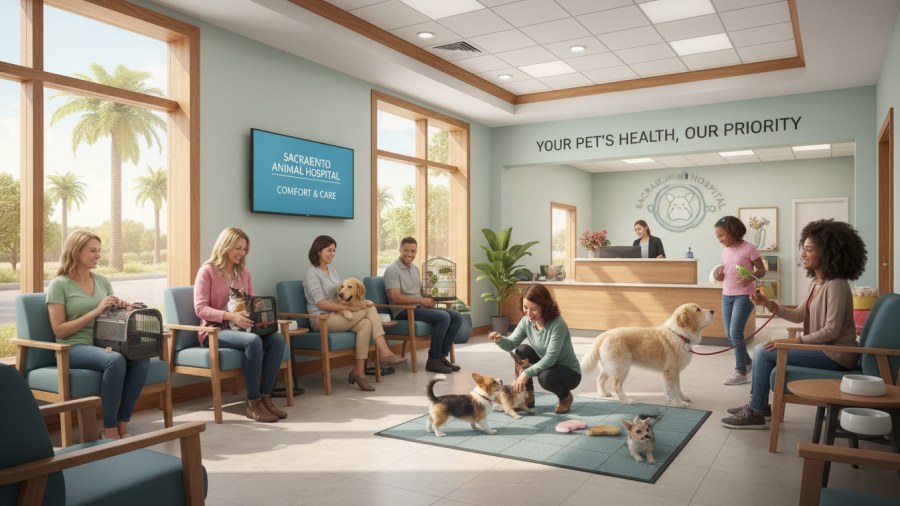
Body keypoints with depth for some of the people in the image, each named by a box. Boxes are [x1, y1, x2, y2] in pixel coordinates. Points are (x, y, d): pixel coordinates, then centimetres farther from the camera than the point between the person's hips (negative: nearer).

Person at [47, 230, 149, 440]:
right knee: (116, 360, -37)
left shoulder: (102, 281, 16)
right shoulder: (59, 284, 0)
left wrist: (122, 307, -3)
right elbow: (59, 330, -7)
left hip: (104, 344, 5)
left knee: (142, 359, -28)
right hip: (74, 348, -5)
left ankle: (122, 426, -18)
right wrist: (96, 311, -14)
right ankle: (109, 430, -24)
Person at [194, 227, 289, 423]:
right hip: (215, 331, -6)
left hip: (240, 328, 6)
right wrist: (230, 316, -27)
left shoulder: (244, 273, 17)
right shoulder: (207, 271, -2)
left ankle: (265, 397, -20)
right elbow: (200, 308, -12)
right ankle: (253, 403, -26)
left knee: (277, 338, -23)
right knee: (253, 341, -36)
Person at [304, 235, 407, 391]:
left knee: (366, 324, -25)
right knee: (370, 309, -21)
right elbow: (321, 303, -16)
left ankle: (359, 371, -29)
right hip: (322, 320, -7)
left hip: (338, 316, 7)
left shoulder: (332, 271, 21)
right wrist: (350, 308, -22)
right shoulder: (312, 273, -6)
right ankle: (384, 352, -18)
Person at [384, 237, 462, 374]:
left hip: (419, 308, 9)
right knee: (443, 317, -28)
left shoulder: (415, 269, 20)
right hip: (403, 311, -9)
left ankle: (442, 355, -6)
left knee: (457, 316, -7)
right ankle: (433, 361, -20)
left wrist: (429, 299, 2)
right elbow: (395, 298, -19)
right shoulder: (392, 270, -8)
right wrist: (420, 300, -20)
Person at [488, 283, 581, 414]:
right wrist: (499, 340, -31)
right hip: (545, 364, 6)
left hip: (570, 372, -6)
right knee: (521, 350, -16)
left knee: (545, 376, -35)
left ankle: (565, 396, 1)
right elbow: (511, 344, -8)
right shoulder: (526, 322, -10)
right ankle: (528, 397, -1)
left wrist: (526, 373, -40)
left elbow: (550, 359, -32)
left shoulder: (558, 324, -29)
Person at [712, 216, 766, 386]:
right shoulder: (725, 251, 10)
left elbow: (762, 270, -7)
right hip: (727, 295, 7)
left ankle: (741, 372, 0)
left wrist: (751, 277, -26)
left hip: (744, 295, -7)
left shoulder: (749, 249, -9)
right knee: (729, 334, 8)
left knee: (735, 332, -11)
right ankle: (748, 363, 28)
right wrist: (719, 276, -4)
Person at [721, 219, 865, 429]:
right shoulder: (815, 283, 10)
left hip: (836, 354, -10)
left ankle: (756, 413, -3)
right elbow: (799, 315, 12)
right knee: (762, 349, 9)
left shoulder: (836, 286, -20)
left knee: (765, 352, -15)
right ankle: (760, 403, 19)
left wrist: (793, 341, -21)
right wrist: (767, 303, 1)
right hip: (822, 347, 10)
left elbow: (832, 331, -24)